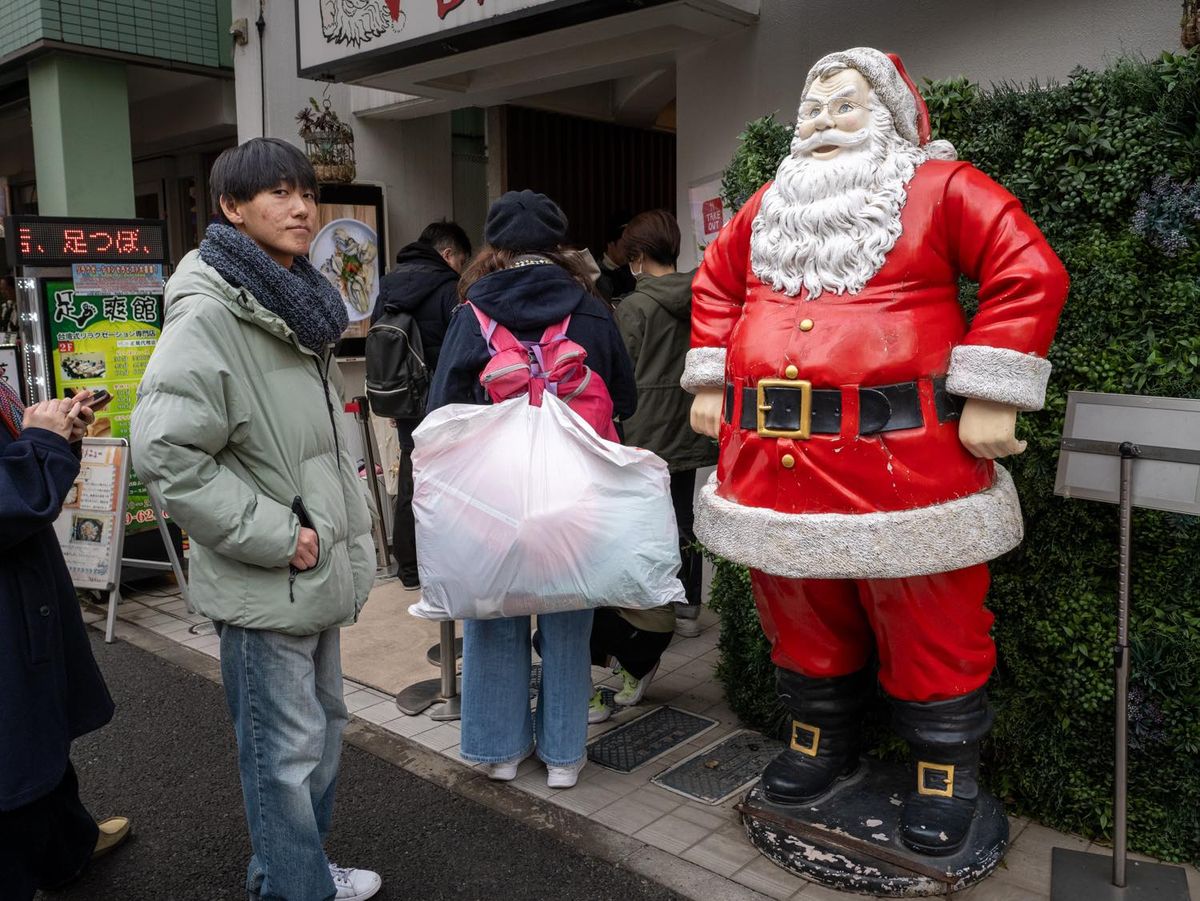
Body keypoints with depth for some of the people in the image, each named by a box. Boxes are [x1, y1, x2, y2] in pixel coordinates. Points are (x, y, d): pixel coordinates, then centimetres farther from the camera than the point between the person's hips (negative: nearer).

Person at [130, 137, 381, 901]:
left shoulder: (300, 303, 12)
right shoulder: (208, 315, -18)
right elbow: (166, 452, -24)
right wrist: (274, 535, -22)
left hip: (316, 570, 9)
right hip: (264, 581, -9)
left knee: (324, 725, 21)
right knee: (287, 748, 5)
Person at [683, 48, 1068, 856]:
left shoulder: (940, 188, 1)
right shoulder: (768, 205, 17)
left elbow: (1030, 272, -7)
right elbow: (716, 286, 24)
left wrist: (989, 395, -14)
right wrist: (711, 382, 15)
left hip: (901, 458, -4)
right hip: (774, 457, 5)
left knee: (928, 623, 6)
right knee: (799, 610, 16)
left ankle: (947, 772, 27)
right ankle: (822, 739, 38)